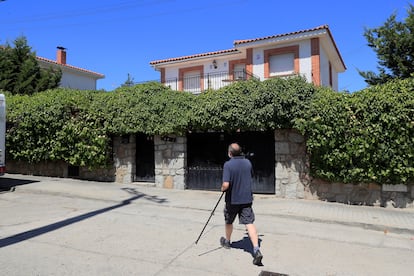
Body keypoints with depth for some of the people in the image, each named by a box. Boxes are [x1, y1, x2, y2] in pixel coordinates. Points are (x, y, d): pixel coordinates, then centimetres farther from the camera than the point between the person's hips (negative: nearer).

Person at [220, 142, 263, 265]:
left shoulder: (228, 164, -17)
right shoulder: (248, 162, 1)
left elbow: (226, 184, -24)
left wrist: (222, 189, -4)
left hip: (232, 199, -3)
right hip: (247, 198, 3)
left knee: (228, 221, 20)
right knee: (249, 223, -2)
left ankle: (227, 241, 42)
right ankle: (256, 250, -15)